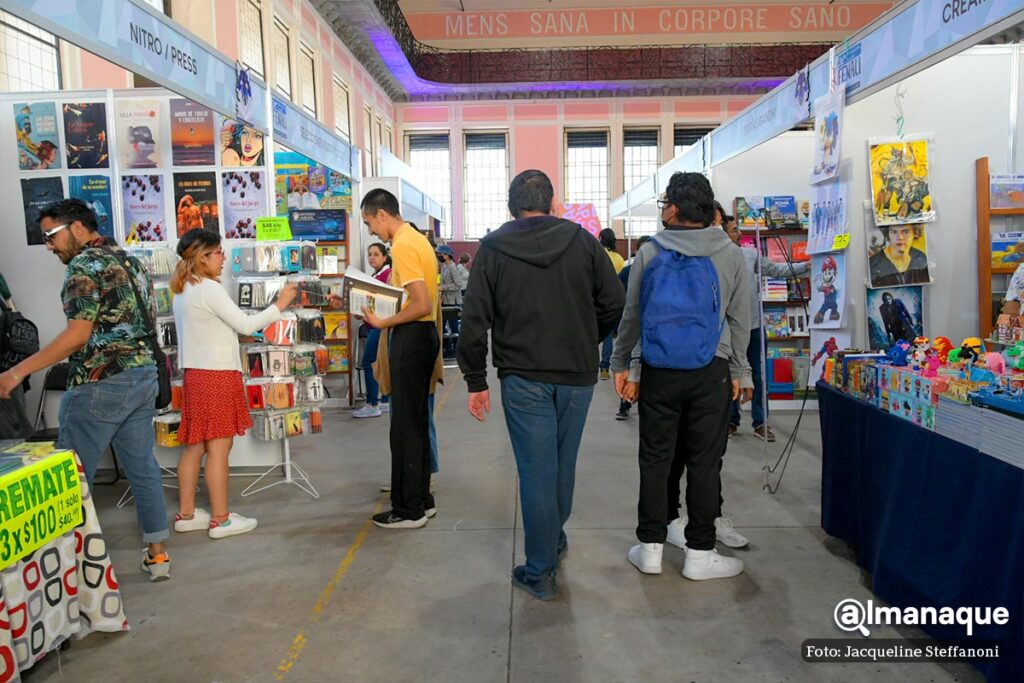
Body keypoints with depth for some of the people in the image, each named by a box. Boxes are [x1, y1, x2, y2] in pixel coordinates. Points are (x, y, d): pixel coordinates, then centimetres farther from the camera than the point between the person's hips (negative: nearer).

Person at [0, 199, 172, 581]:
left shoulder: (85, 264, -10)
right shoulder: (129, 261, 16)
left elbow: (78, 335, -18)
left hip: (101, 383, -8)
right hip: (143, 376, 9)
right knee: (142, 466, 11)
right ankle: (157, 553, 16)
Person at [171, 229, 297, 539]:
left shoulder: (184, 290, 14)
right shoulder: (210, 289, -14)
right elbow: (246, 325, -13)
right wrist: (280, 304, -6)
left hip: (195, 374, 9)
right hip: (217, 376, -9)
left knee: (193, 446, 13)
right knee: (218, 447, -3)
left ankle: (186, 514, 22)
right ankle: (221, 520, 5)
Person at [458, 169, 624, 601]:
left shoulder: (492, 249, -1)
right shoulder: (582, 240, 2)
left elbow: (474, 320, -4)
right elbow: (614, 302, 0)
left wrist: (476, 381, 2)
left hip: (523, 377, -2)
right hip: (578, 375, 2)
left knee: (536, 471, 4)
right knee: (563, 464, 19)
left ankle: (539, 572, 12)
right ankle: (555, 540, 39)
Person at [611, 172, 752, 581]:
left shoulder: (649, 253, -1)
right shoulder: (730, 255, 0)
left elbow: (631, 314, 3)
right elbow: (740, 320, 4)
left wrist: (620, 364, 12)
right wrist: (739, 371, 13)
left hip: (659, 372, 1)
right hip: (710, 372, 0)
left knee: (655, 458, 9)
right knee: (704, 462, 6)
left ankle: (650, 548, 18)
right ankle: (699, 554, 15)